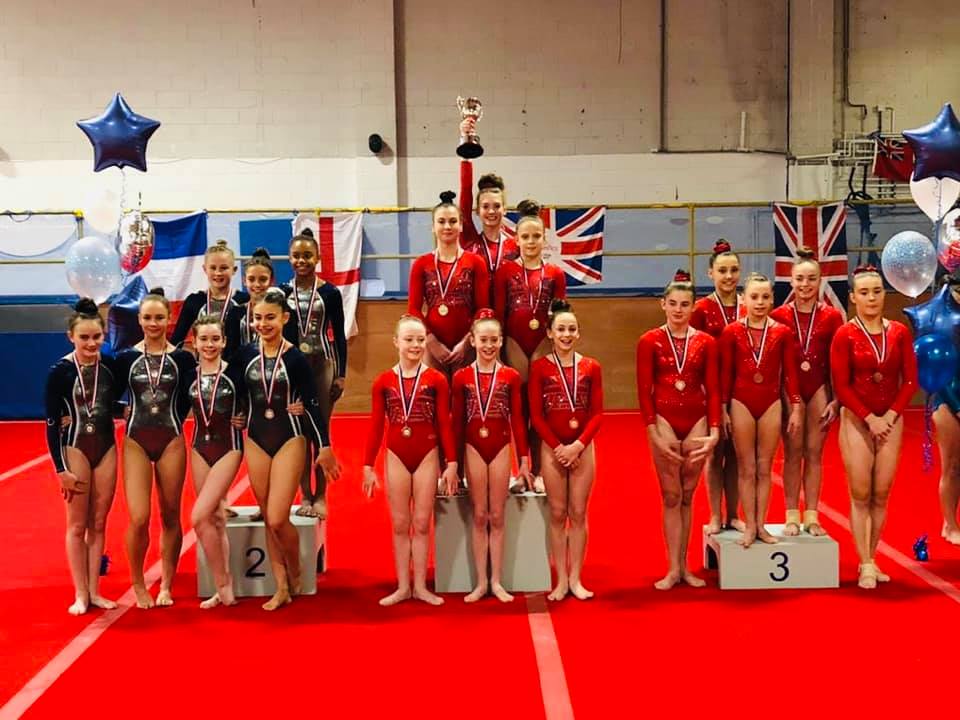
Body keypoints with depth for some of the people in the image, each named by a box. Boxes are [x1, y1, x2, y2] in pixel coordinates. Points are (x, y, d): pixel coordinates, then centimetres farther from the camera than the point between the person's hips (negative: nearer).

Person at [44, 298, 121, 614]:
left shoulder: (111, 366, -3)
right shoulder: (60, 371, -12)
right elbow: (52, 423, -9)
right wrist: (61, 469, -11)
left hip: (106, 447, 3)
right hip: (74, 448, -3)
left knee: (98, 523, 9)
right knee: (78, 525, 5)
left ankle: (95, 591, 18)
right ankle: (80, 594, 13)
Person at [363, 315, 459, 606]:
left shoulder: (436, 380, -5)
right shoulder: (383, 381, -1)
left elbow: (445, 424, -2)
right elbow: (376, 426, 2)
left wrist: (451, 463, -4)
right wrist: (368, 466, 1)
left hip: (427, 457, -1)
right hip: (396, 458, 1)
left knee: (422, 524, 6)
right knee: (400, 524, 8)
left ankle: (420, 586, 16)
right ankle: (403, 586, 17)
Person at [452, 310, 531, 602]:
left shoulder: (511, 376, -1)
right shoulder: (462, 377, 0)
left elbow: (517, 420, 1)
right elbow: (457, 421, 3)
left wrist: (524, 460, 1)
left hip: (501, 449, 0)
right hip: (474, 449, 0)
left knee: (497, 517, 6)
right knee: (479, 516, 7)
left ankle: (496, 581, 13)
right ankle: (481, 582, 13)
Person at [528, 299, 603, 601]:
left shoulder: (591, 367, 1)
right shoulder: (539, 367, -3)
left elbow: (596, 414, 0)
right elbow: (536, 415, -4)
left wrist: (578, 445, -12)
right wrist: (557, 447, -11)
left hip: (583, 447, 1)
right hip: (552, 447, -1)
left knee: (578, 513, 5)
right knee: (557, 514, 4)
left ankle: (576, 579, 13)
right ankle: (561, 580, 11)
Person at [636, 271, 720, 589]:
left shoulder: (705, 342, 2)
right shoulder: (650, 341, -3)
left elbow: (713, 389, 2)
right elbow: (644, 390, -4)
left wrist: (714, 430, -6)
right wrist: (653, 433, -10)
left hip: (697, 423, 2)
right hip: (664, 422, -2)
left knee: (687, 496, 10)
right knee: (671, 497, 3)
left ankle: (683, 565, 18)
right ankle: (673, 569, 8)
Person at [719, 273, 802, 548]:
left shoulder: (782, 332, -1)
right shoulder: (731, 332, -4)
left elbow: (790, 373, 2)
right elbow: (725, 374, -1)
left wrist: (795, 408, 0)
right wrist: (723, 410, -2)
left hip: (771, 404, 1)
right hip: (741, 404, -1)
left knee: (764, 468, 8)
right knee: (746, 469, 5)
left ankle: (761, 525, 16)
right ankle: (749, 526, 11)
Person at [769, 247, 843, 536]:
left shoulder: (831, 316, 0)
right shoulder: (779, 316, -2)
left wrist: (836, 399, -3)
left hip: (820, 389, 1)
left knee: (814, 452, 6)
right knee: (793, 452, 2)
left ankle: (811, 516, 13)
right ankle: (792, 516, 9)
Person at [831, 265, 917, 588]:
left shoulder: (899, 332, 3)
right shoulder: (844, 335, -6)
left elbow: (910, 381, 2)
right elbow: (842, 386, -8)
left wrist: (890, 416, -8)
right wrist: (870, 418, -13)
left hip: (891, 420, 3)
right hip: (856, 420, -3)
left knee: (881, 495, 5)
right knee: (860, 495, -1)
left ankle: (871, 560, 16)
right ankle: (865, 566, 4)